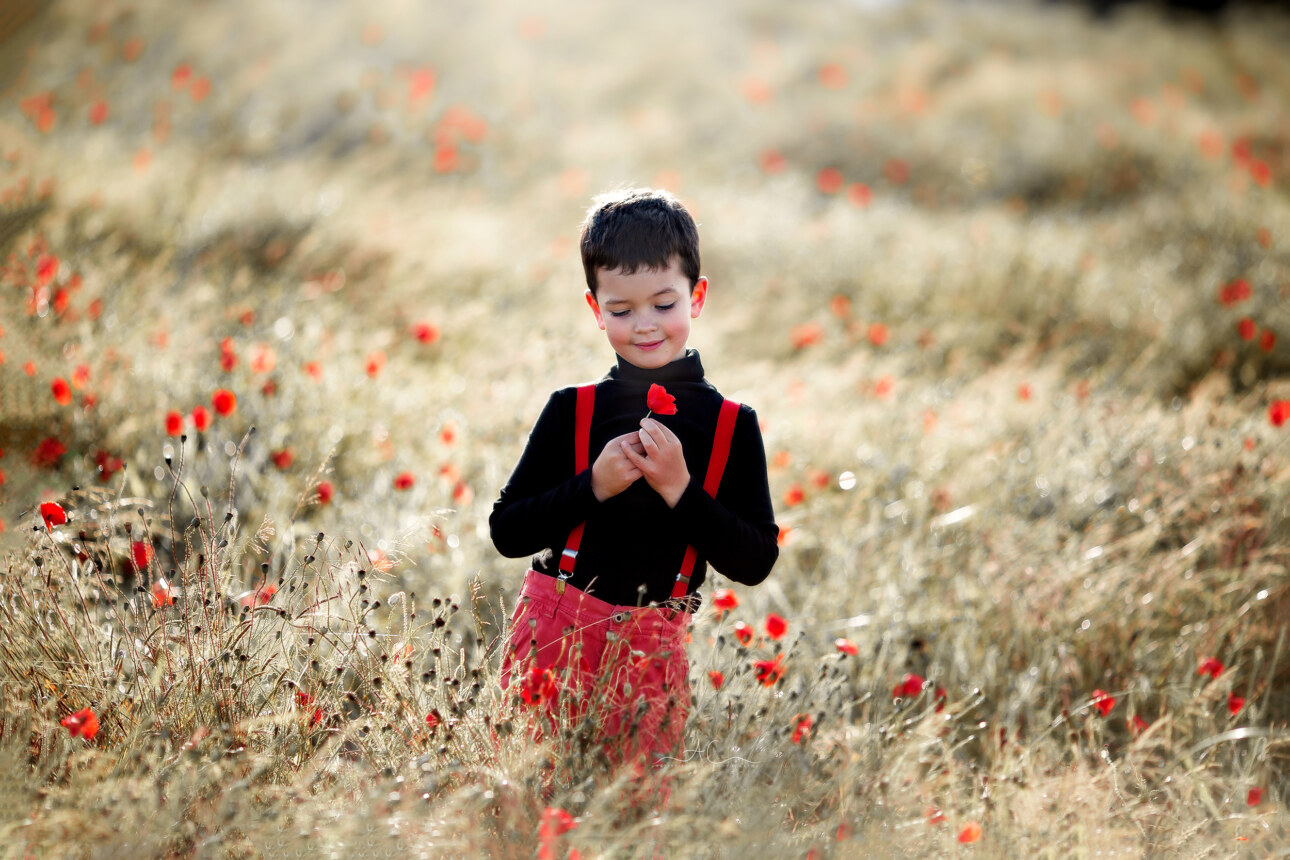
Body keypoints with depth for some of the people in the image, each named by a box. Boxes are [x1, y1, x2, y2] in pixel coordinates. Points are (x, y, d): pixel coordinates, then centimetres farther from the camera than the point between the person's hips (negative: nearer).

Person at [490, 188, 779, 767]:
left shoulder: (733, 425, -1)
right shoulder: (571, 411, 0)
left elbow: (756, 562, -5)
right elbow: (506, 531, -1)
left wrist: (680, 490, -15)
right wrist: (593, 486, -13)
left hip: (652, 651, 0)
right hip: (554, 631, 0)